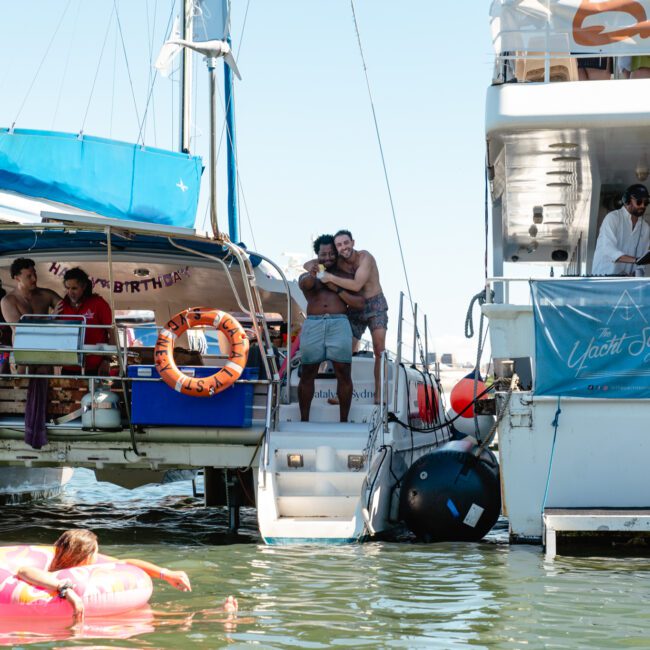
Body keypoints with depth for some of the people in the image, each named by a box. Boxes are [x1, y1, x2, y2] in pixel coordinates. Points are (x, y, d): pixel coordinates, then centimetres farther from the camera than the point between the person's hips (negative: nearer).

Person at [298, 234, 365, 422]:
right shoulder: (308, 276, 17)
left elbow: (359, 303, 9)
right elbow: (305, 284, -9)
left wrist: (337, 289, -1)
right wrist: (311, 276, -32)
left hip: (339, 324, 0)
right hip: (313, 324, 0)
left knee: (344, 373, -7)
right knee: (307, 374, -4)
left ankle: (343, 421, -3)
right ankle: (304, 420, -1)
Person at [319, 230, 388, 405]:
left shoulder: (365, 257, -19)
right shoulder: (338, 262, -3)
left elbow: (356, 285, -29)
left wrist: (330, 278, -30)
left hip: (375, 306, -5)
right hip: (354, 310, 5)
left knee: (379, 351, -14)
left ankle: (379, 394, -12)